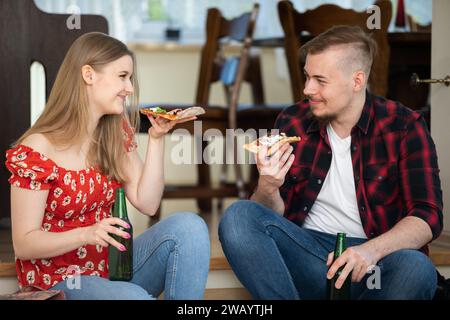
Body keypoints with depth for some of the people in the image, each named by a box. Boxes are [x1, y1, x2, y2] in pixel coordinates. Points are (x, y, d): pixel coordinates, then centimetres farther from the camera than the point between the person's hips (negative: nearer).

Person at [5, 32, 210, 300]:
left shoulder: (117, 134, 6)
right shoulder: (36, 150, -14)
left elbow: (147, 204, 1)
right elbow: (23, 244, -14)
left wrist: (156, 137, -6)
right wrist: (87, 233, -30)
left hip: (110, 266, 7)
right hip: (58, 280, -7)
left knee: (188, 225, -17)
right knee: (133, 296, -37)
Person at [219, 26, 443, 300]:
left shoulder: (404, 126, -2)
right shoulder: (292, 121, 6)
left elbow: (428, 216, -9)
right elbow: (273, 214, 8)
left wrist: (372, 250, -28)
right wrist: (268, 187, -17)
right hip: (306, 250, 2)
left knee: (417, 270, -36)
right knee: (238, 216, -23)